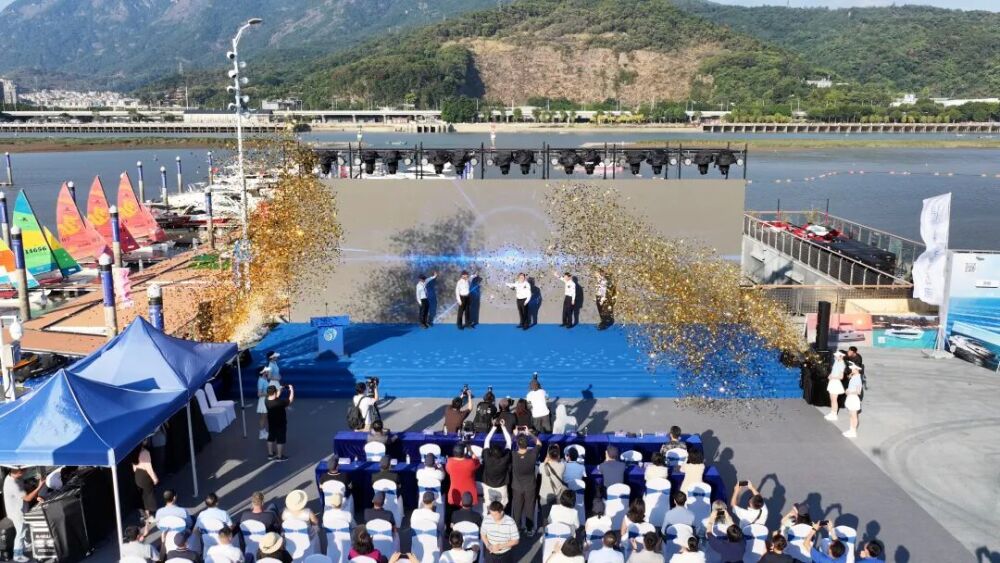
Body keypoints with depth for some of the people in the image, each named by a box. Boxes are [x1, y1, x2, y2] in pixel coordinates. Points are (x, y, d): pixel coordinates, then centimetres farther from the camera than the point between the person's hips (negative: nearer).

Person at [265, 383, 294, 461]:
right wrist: (291, 390, -12)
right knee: (281, 439, 5)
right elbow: (290, 400, -21)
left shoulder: (267, 401, -11)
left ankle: (271, 454, 31)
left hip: (271, 423, 7)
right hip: (280, 424, -7)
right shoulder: (279, 402, -31)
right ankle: (279, 456, 12)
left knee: (271, 437, 20)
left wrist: (279, 391, 11)